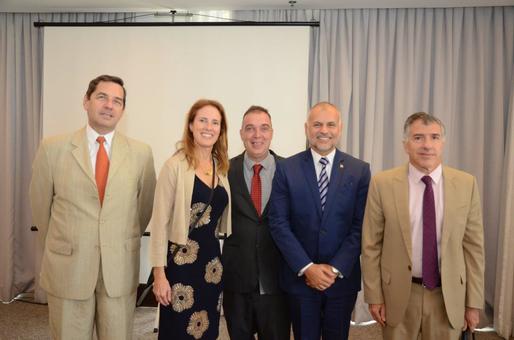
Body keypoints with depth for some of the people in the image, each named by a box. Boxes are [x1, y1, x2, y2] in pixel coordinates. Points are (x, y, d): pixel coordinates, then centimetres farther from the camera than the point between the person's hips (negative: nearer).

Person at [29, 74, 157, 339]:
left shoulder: (141, 153, -1)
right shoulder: (53, 148, -3)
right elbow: (40, 207, 7)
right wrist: (57, 250, 14)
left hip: (121, 269, 1)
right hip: (67, 268, 0)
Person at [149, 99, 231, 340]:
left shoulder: (221, 167, 6)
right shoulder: (175, 165, -11)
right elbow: (160, 221, -11)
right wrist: (159, 273, -13)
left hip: (212, 260, 6)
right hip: (181, 262, -5)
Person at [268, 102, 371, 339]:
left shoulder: (359, 170, -1)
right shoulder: (286, 169, -4)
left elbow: (361, 226, -4)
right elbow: (278, 223, -7)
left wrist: (336, 269, -12)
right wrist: (307, 267, -13)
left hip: (343, 277, 1)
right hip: (300, 278, 0)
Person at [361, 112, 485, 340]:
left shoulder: (466, 184, -4)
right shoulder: (382, 184, -9)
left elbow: (473, 245, 0)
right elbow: (371, 245, -5)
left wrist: (473, 302, 1)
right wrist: (374, 296, -4)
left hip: (448, 295, 1)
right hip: (398, 294, -1)